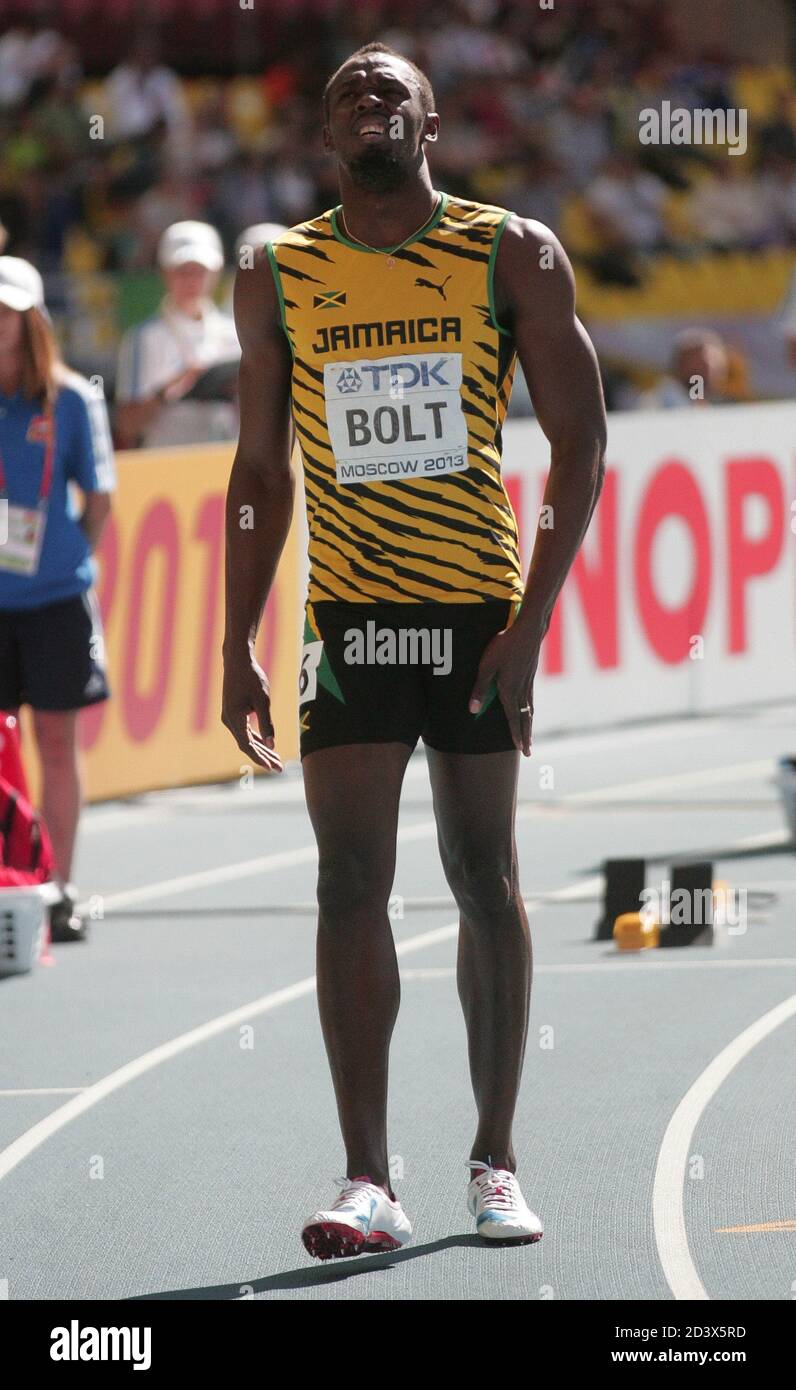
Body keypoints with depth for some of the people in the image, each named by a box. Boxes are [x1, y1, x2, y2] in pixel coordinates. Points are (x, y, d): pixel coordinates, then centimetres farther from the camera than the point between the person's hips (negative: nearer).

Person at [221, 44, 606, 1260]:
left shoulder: (513, 256, -1)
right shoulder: (280, 278, 6)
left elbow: (580, 440, -2)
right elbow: (261, 473, 11)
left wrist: (533, 619, -11)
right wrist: (237, 650, 5)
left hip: (479, 610, -1)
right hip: (348, 614, 1)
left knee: (484, 879, 5)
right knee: (350, 881, -8)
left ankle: (496, 1161, 16)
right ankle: (368, 1183, -10)